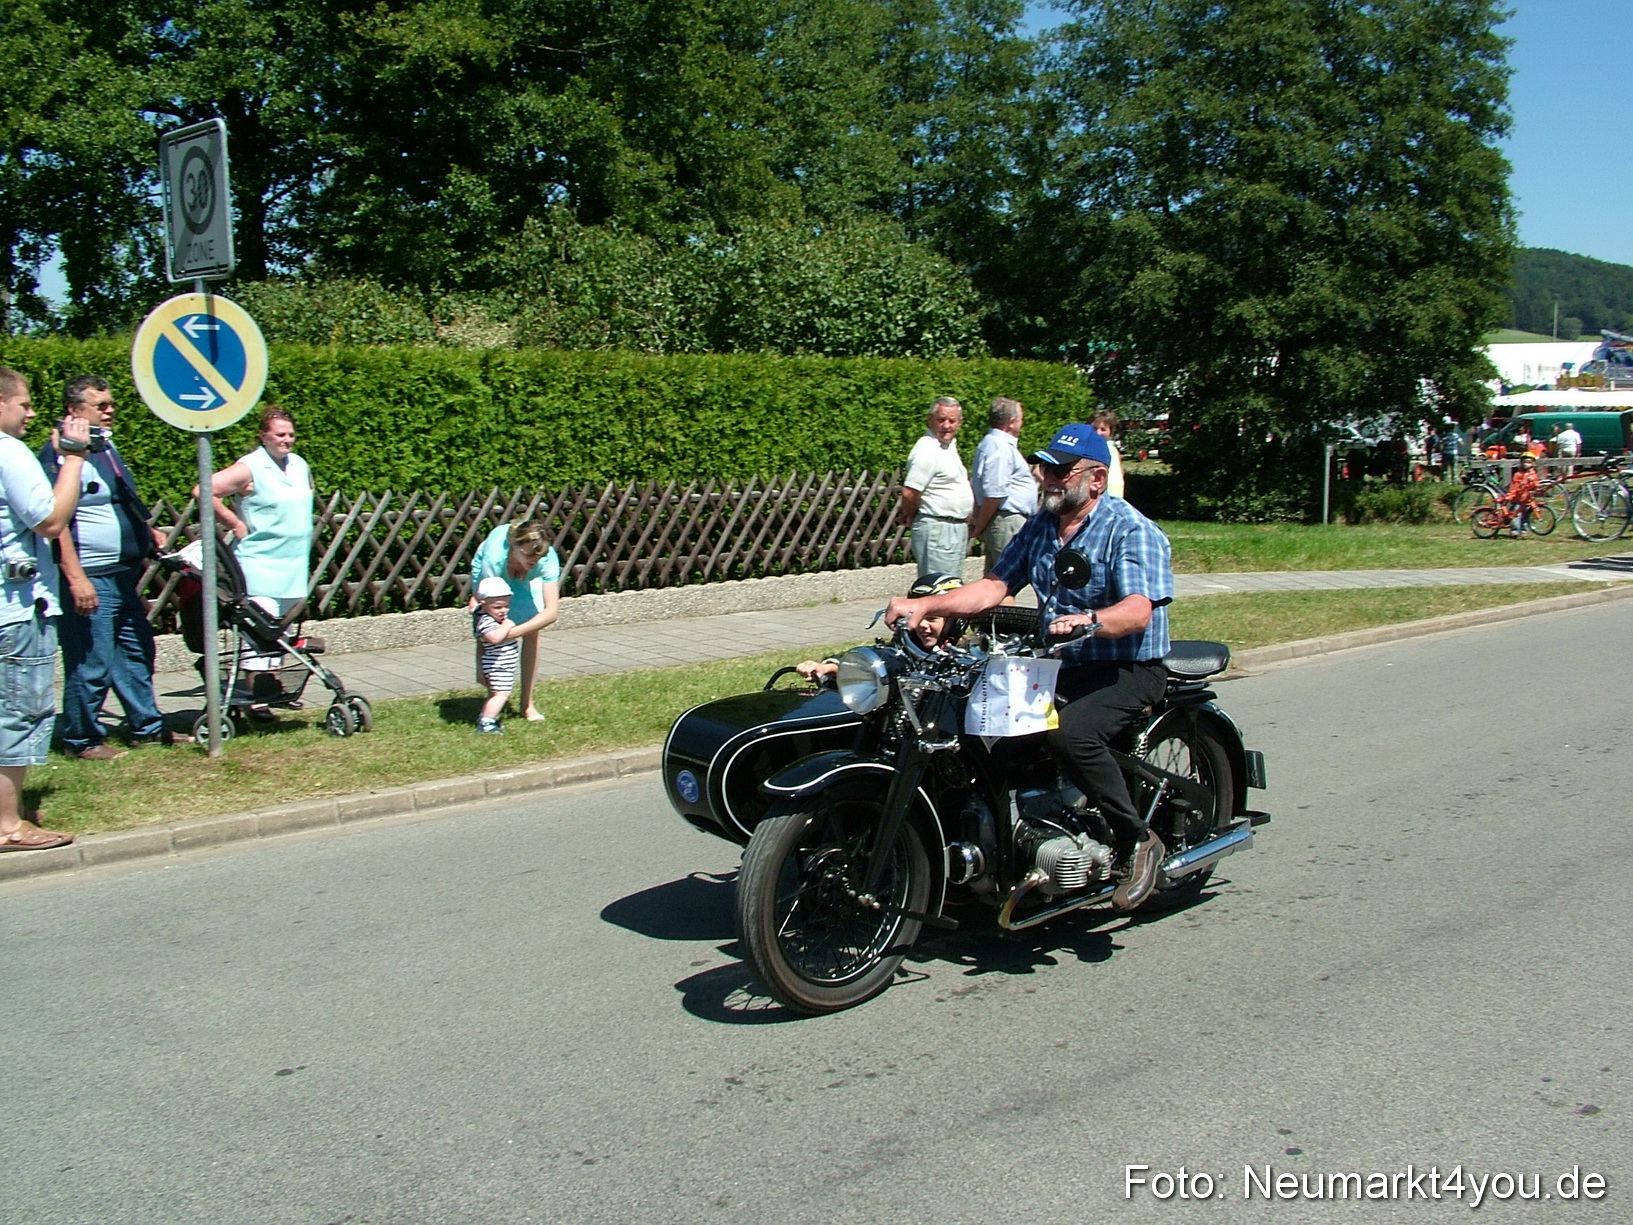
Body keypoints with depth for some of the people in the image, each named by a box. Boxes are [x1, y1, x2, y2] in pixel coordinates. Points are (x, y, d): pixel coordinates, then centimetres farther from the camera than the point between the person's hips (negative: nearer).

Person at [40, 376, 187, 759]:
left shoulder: (105, 446, 14)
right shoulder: (62, 455, -16)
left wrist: (149, 532, 13)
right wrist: (76, 579, -28)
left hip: (123, 575, 10)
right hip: (91, 581, -10)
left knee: (137, 652, 17)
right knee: (91, 664, -3)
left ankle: (147, 727, 28)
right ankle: (82, 739, 11)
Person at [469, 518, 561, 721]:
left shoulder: (548, 559, -41)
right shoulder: (494, 556, -45)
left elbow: (551, 611, -44)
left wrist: (511, 632, -54)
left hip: (527, 579, 1)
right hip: (490, 575, -1)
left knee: (532, 633, -8)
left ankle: (527, 703, 2)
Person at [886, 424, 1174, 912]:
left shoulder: (1131, 530, -11)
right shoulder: (1039, 527, 12)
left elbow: (1138, 611, -25)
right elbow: (994, 586, 6)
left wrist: (1088, 621, -45)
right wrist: (925, 605, -8)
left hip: (1129, 669, -7)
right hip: (1060, 666, 7)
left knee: (1070, 733, -33)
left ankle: (1138, 840, -16)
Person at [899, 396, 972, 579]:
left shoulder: (948, 445, 14)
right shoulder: (928, 450, -17)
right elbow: (909, 493, -23)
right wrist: (911, 518, -5)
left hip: (956, 528, 10)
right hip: (937, 529, -10)